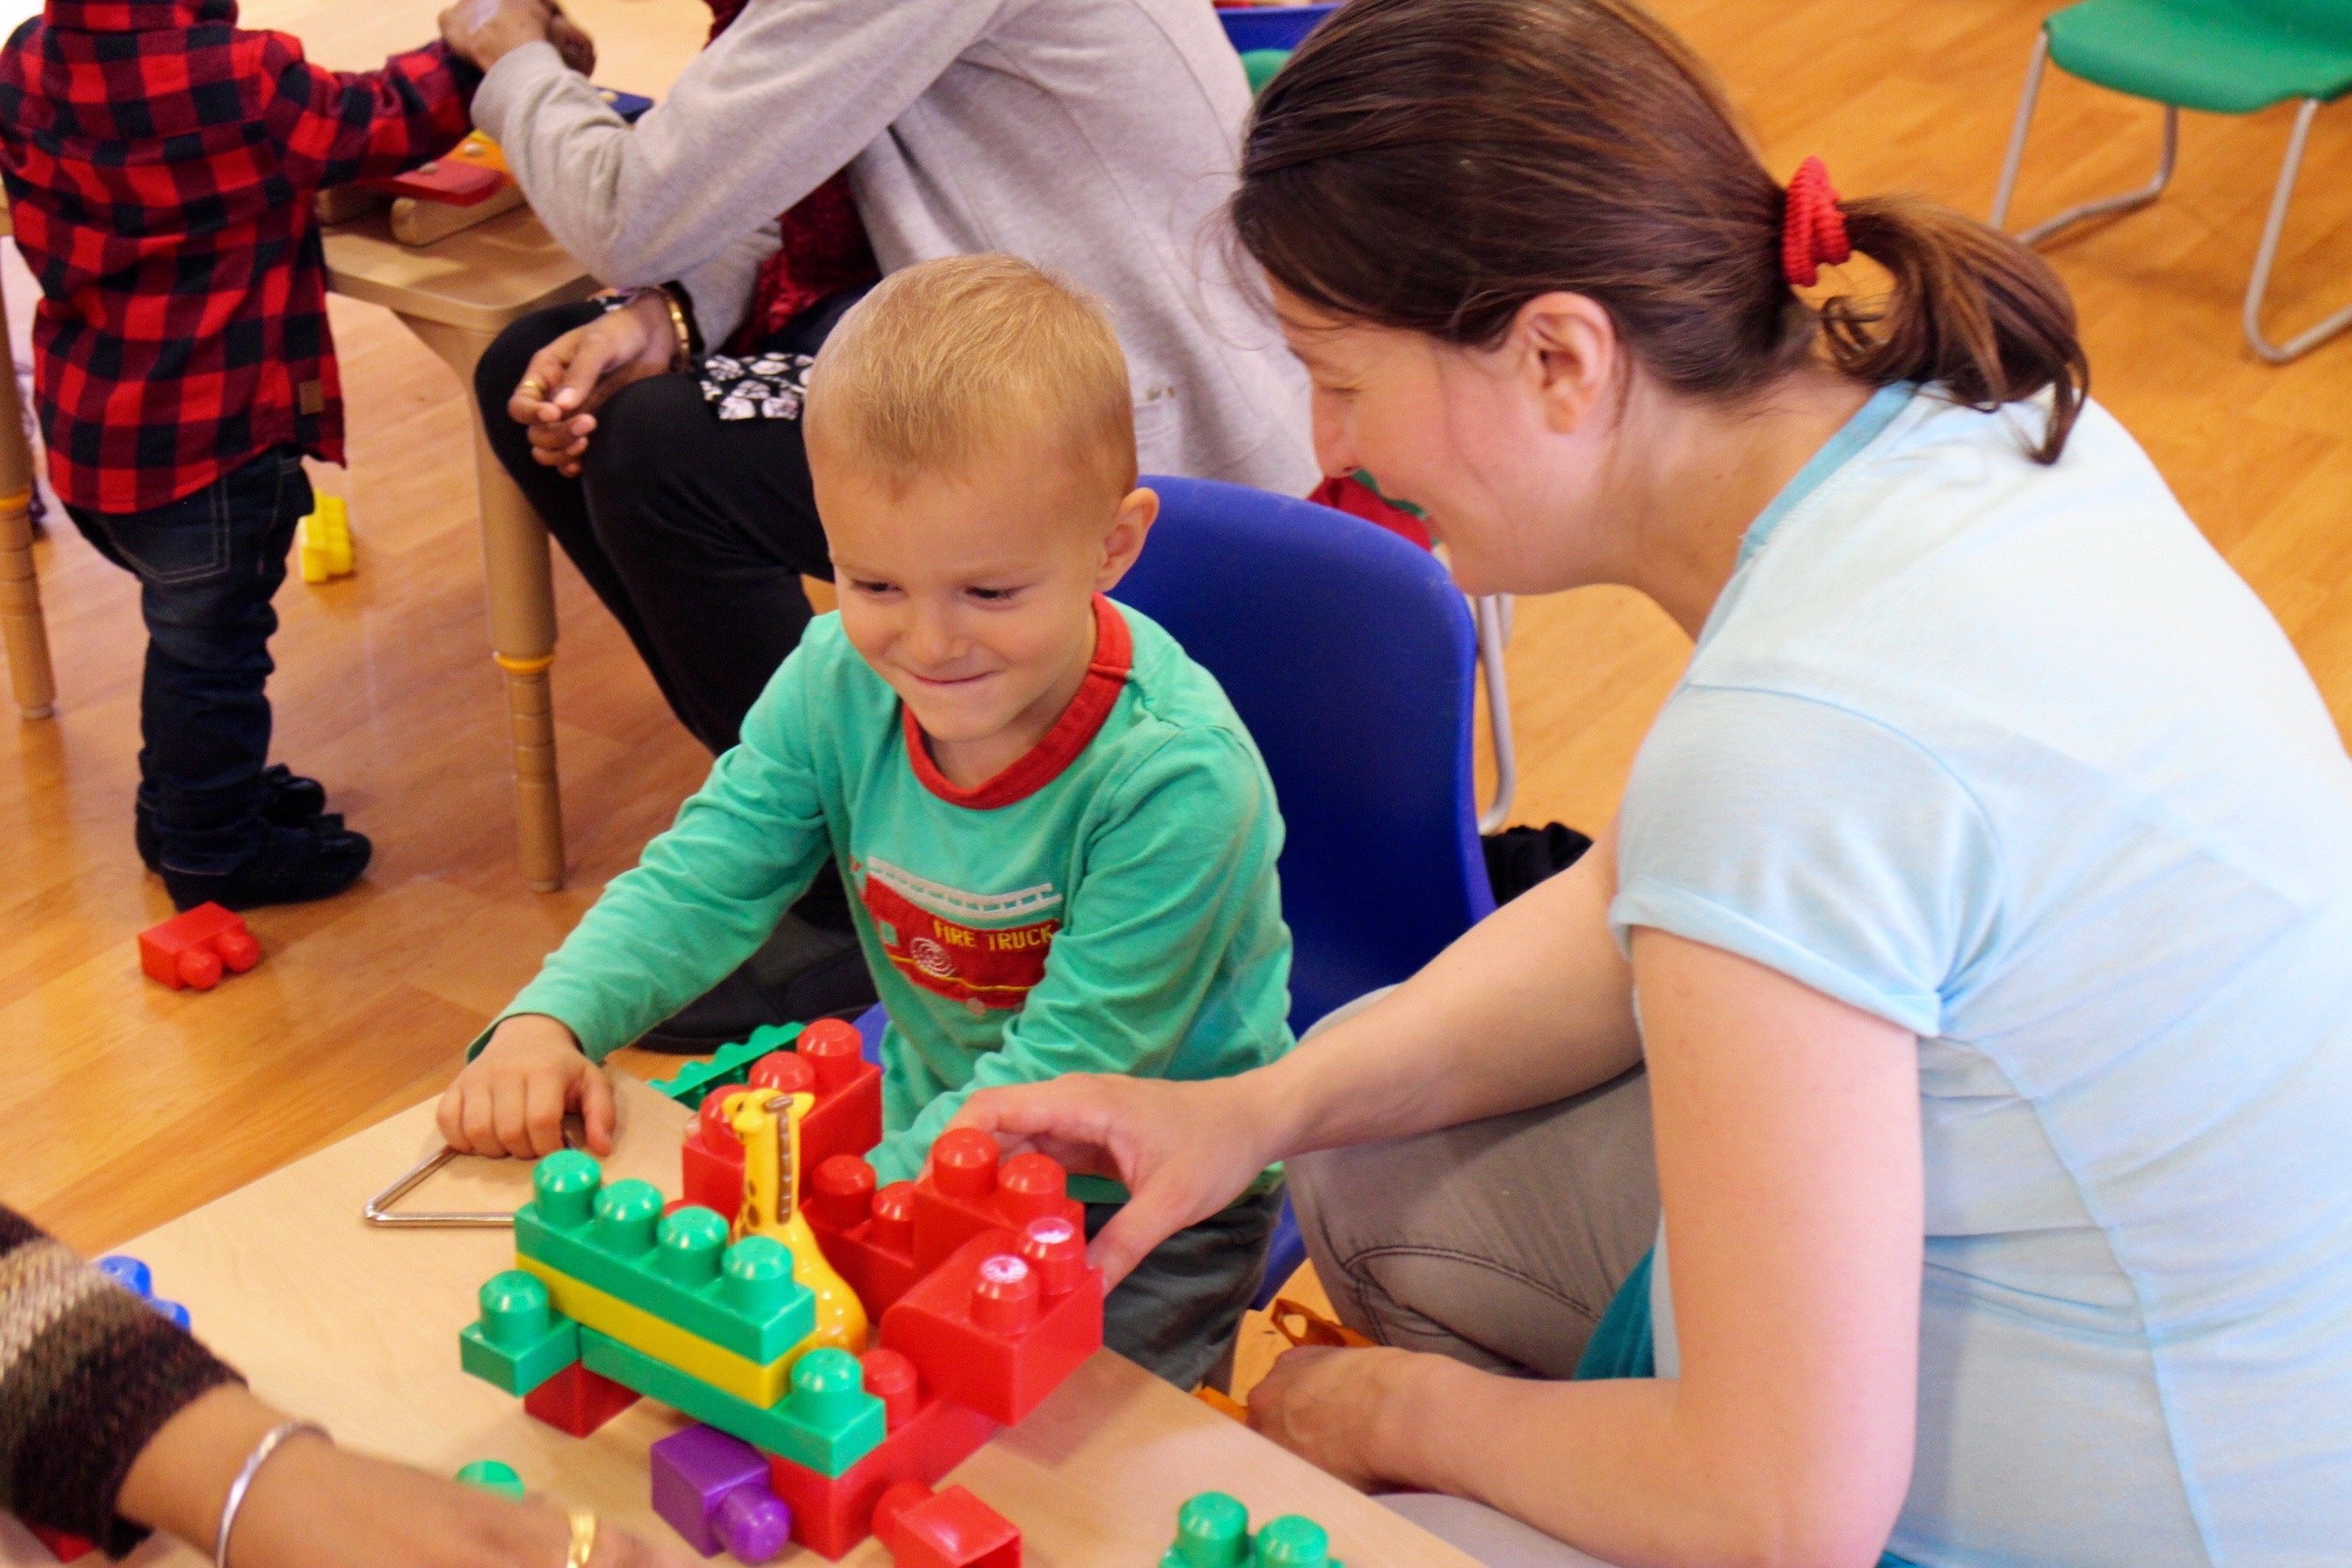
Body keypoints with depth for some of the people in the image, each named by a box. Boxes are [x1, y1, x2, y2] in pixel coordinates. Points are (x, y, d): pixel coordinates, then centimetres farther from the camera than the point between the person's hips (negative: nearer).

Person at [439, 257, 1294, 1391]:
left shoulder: (1175, 778, -28)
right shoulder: (838, 681, -11)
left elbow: (1072, 1067, -28)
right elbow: (700, 880, -4)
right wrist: (551, 1017, -23)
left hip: (1154, 1203, -5)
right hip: (928, 1125, 5)